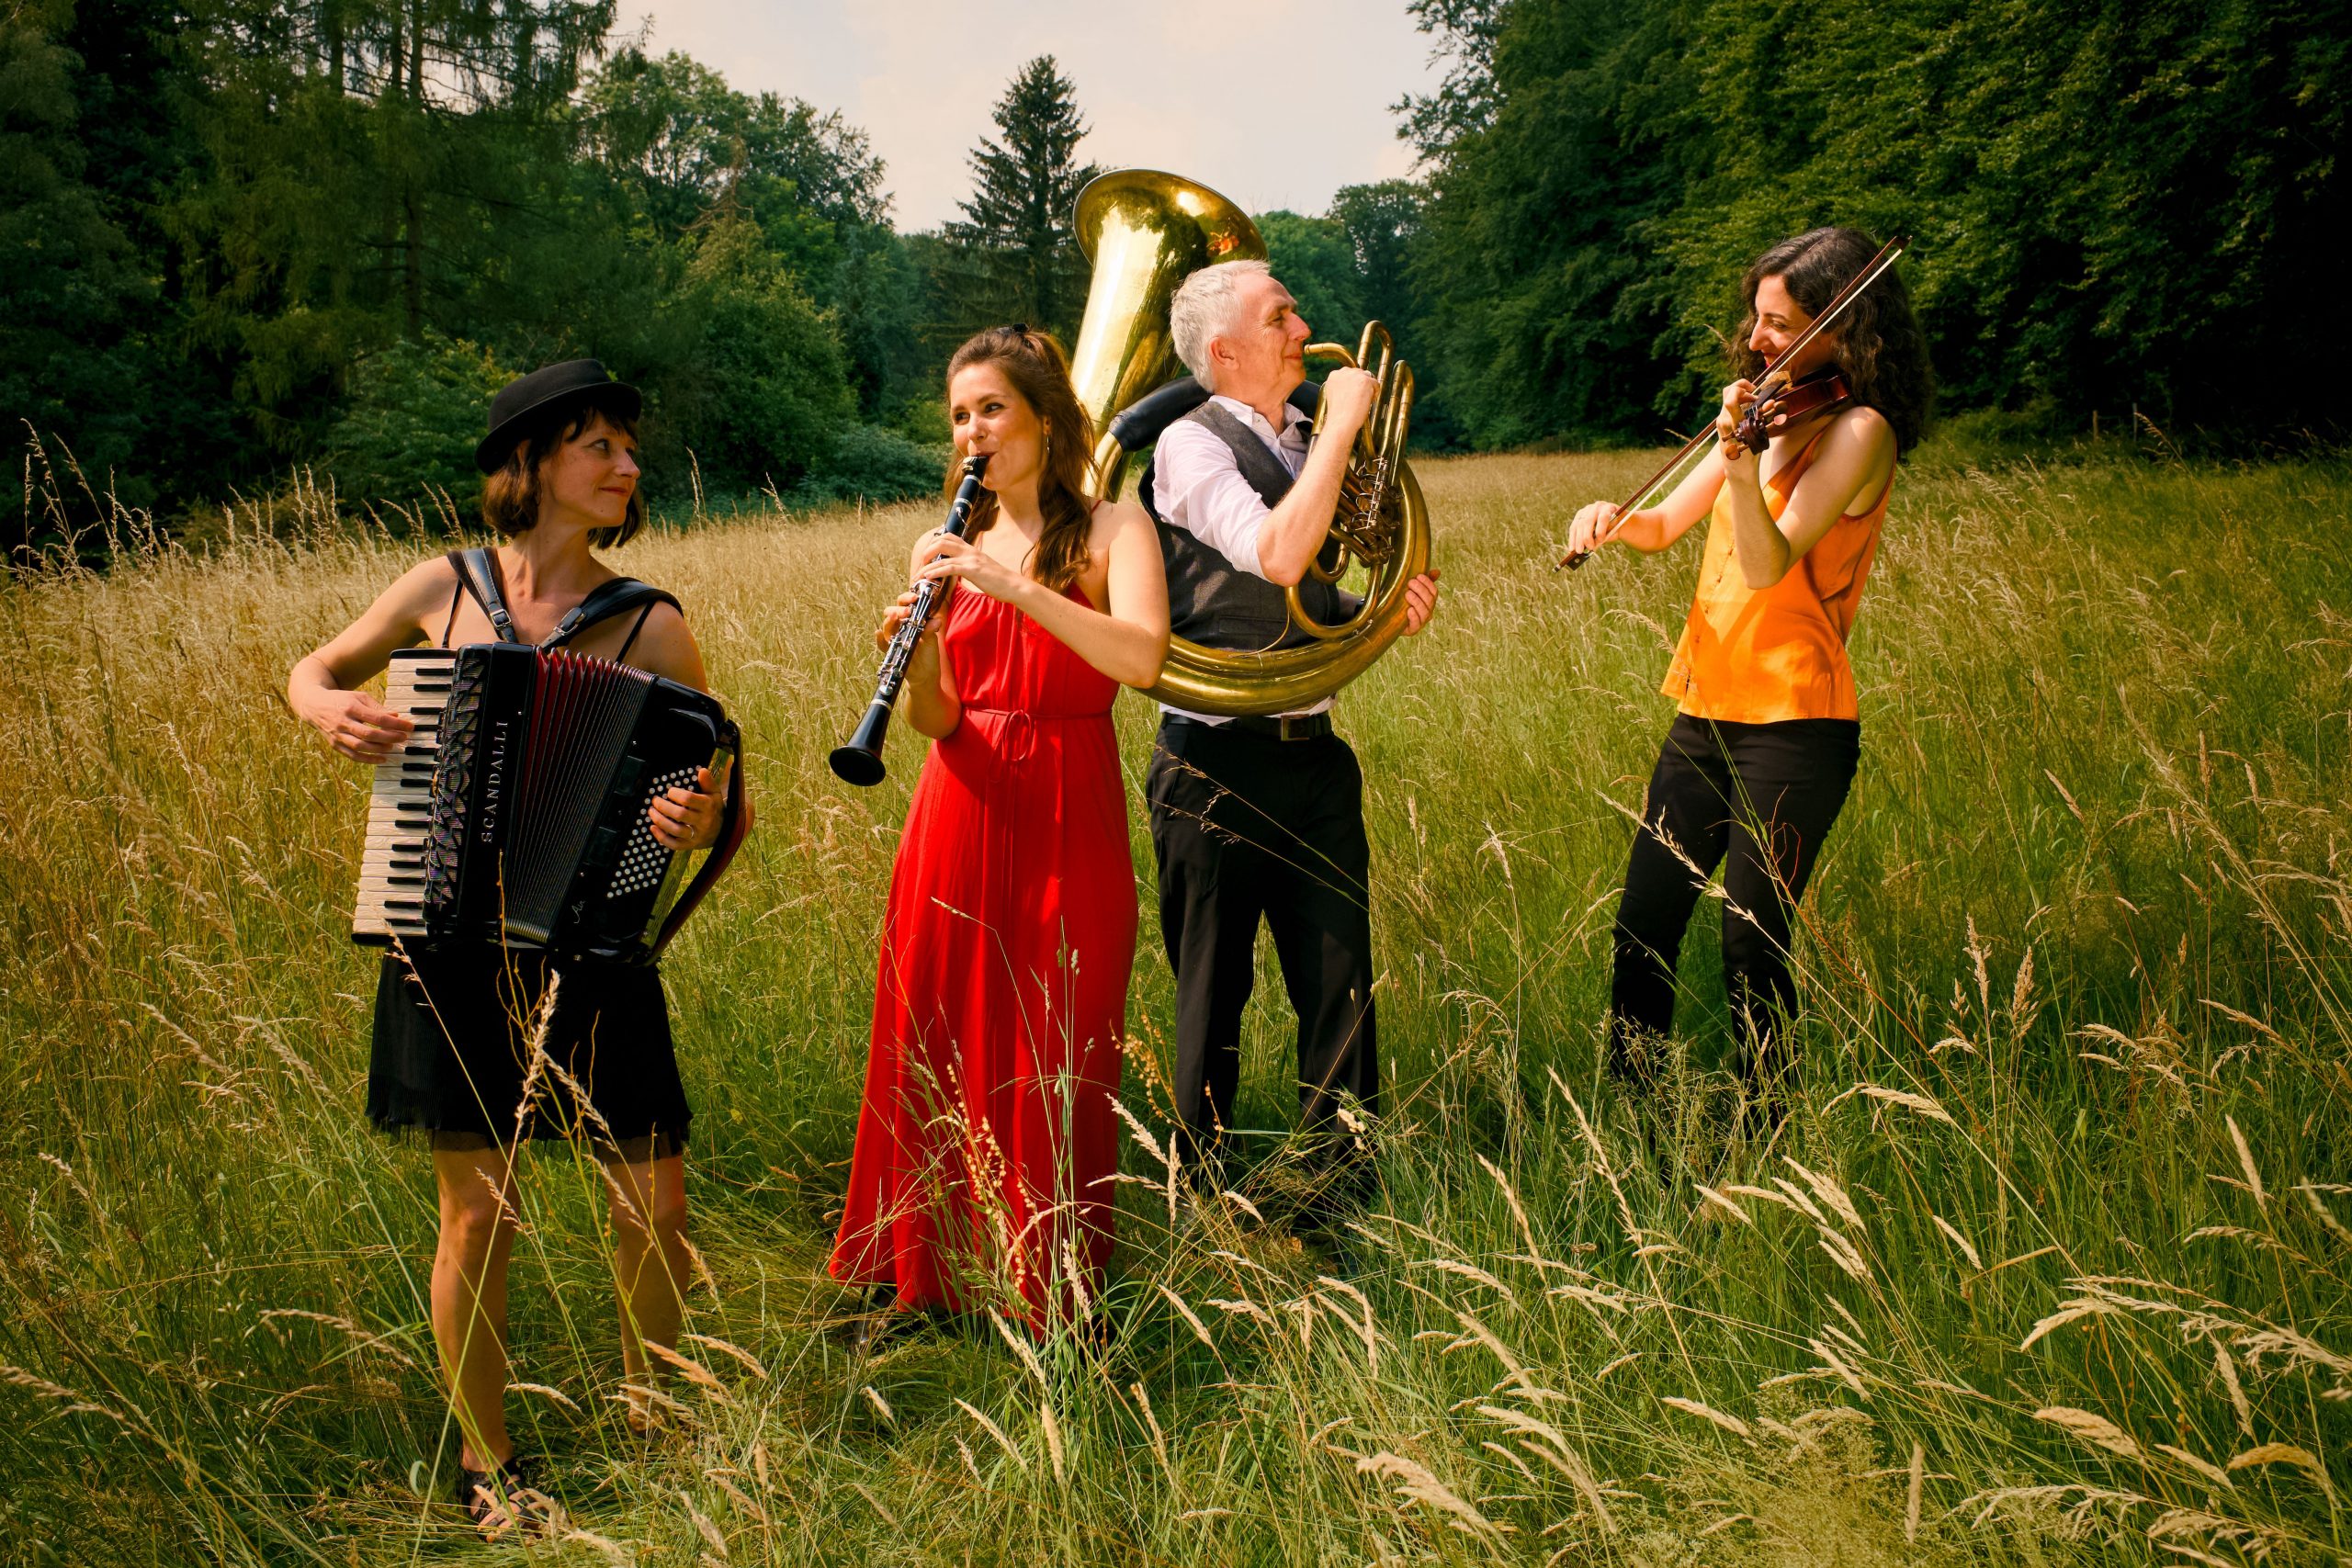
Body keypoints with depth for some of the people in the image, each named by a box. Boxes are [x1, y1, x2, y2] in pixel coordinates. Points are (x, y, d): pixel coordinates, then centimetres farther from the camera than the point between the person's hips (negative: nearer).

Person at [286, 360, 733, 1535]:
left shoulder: (651, 628, -1)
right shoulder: (441, 590, 2)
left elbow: (723, 793, 1)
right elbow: (312, 670, 18)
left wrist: (704, 819, -22)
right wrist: (332, 709, -5)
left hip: (591, 946, 0)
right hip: (454, 945, 0)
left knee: (655, 1204, 2)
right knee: (479, 1211, 3)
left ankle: (648, 1420, 27)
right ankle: (483, 1461, 22)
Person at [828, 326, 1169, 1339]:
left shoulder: (1110, 532, 0)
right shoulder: (956, 548, 12)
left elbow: (1143, 657, -20)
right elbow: (938, 718, 5)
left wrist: (1014, 587, -26)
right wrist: (919, 654, -16)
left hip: (1065, 821, -4)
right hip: (960, 813, 4)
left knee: (1051, 1061, 1)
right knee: (937, 1046, 7)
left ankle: (1053, 1293, 15)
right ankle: (928, 1275, 21)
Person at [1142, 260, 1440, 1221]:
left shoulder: (1300, 446, 13)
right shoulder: (1191, 444, -10)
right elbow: (1276, 556, -28)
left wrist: (1388, 610, 3)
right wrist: (1342, 419, -19)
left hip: (1311, 755, 6)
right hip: (1215, 768, -6)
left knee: (1340, 992, 6)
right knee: (1213, 997, 7)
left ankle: (1342, 1199, 17)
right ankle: (1207, 1204, 22)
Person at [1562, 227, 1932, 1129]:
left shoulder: (1857, 430, -12)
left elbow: (1770, 563, -24)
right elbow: (1668, 525, 14)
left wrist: (1739, 454, -38)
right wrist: (1614, 518, -7)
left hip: (1792, 724, -8)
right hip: (1704, 708, 8)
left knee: (1752, 949, -3)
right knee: (1642, 931, 9)